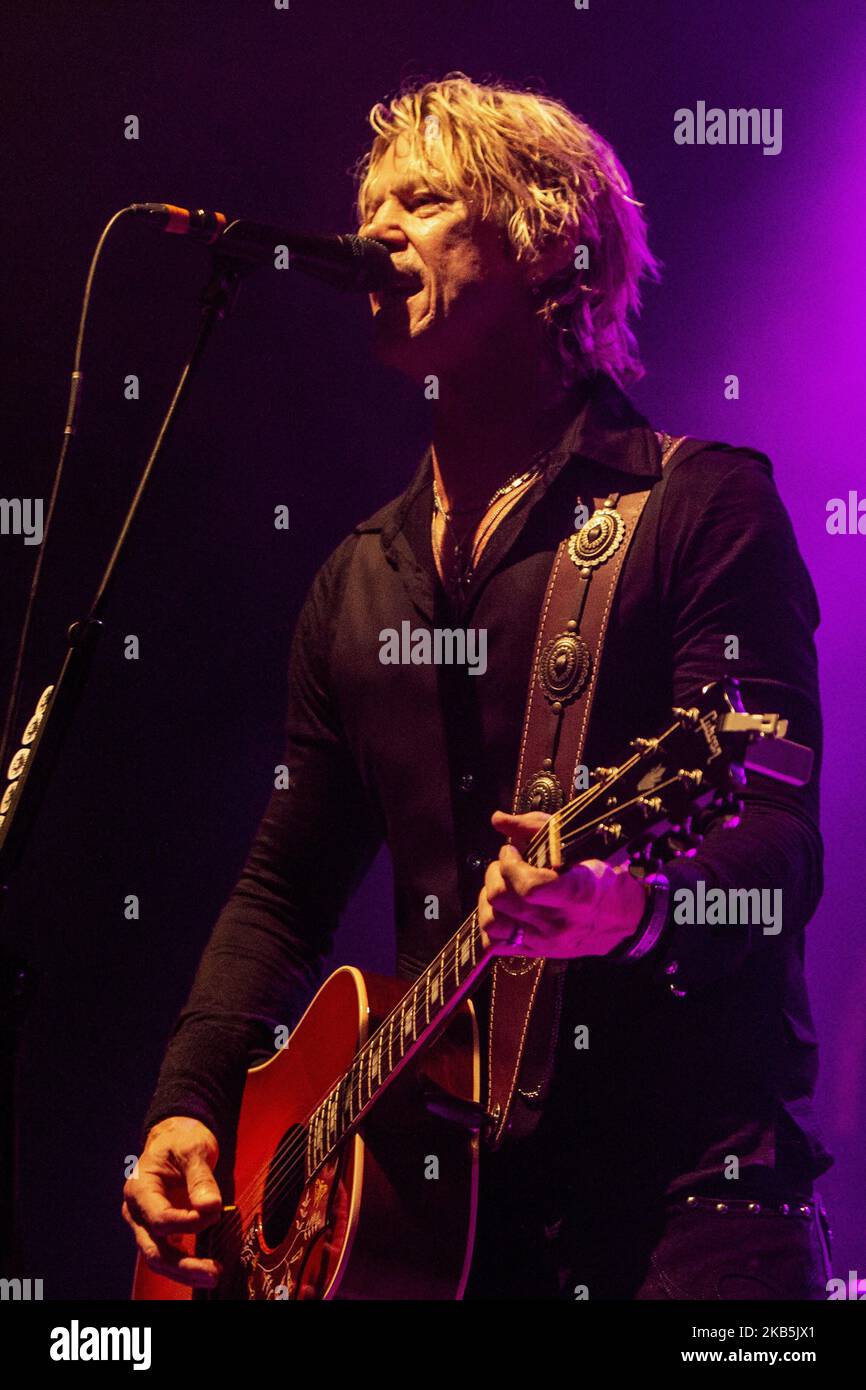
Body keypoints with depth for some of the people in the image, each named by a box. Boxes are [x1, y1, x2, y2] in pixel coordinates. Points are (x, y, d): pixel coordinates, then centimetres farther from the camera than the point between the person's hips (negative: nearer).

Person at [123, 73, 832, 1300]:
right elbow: (285, 887, 19)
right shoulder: (359, 579, 17)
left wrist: (632, 901, -32)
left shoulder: (702, 507, -3)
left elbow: (781, 842, -12)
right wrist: (191, 1107, 6)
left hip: (685, 1170, -5)